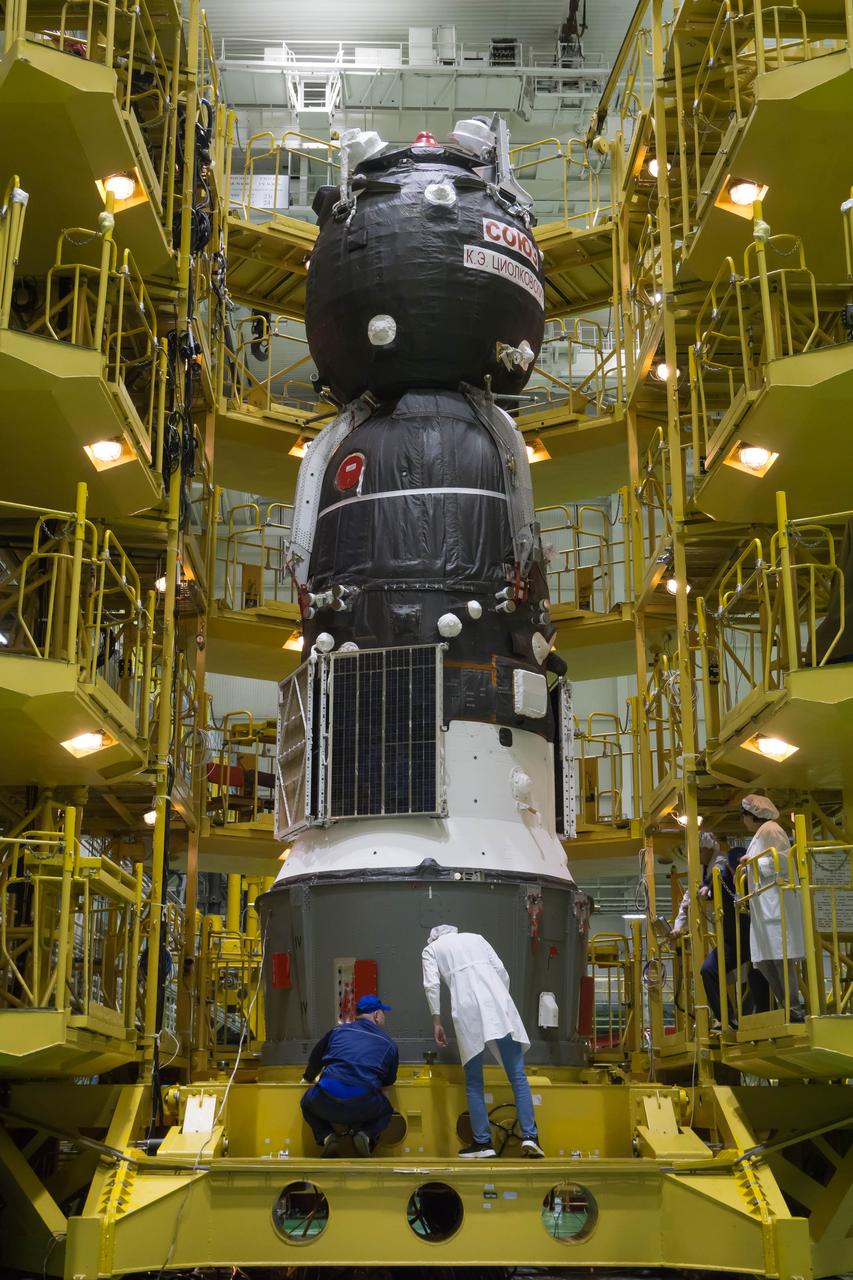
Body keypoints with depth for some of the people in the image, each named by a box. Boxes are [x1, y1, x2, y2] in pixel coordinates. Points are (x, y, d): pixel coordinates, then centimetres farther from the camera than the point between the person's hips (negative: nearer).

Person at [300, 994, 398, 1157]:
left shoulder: (338, 1031, 19)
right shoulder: (389, 1044, 16)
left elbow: (315, 1058, 33)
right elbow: (389, 1081, 28)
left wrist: (309, 1078, 55)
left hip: (326, 1104, 1)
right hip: (364, 1105, 0)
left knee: (307, 1102, 33)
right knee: (386, 1110, 32)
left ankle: (327, 1136, 6)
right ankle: (366, 1134, 2)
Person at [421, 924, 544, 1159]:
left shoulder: (431, 948, 21)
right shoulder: (475, 938, 29)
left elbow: (432, 985, 5)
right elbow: (502, 972, 17)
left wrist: (436, 1022, 9)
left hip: (467, 1009, -2)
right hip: (497, 1002, 2)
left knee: (474, 1082, 9)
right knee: (518, 1075, 3)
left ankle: (483, 1142, 6)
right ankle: (530, 1137, -5)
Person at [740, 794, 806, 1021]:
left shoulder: (770, 830, -5)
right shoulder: (762, 833, 23)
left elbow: (782, 862, -15)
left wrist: (755, 862, -7)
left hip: (775, 904, -10)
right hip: (765, 907, 10)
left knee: (780, 956, -11)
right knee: (764, 960, 5)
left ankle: (794, 1009, -10)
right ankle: (791, 1007, 5)